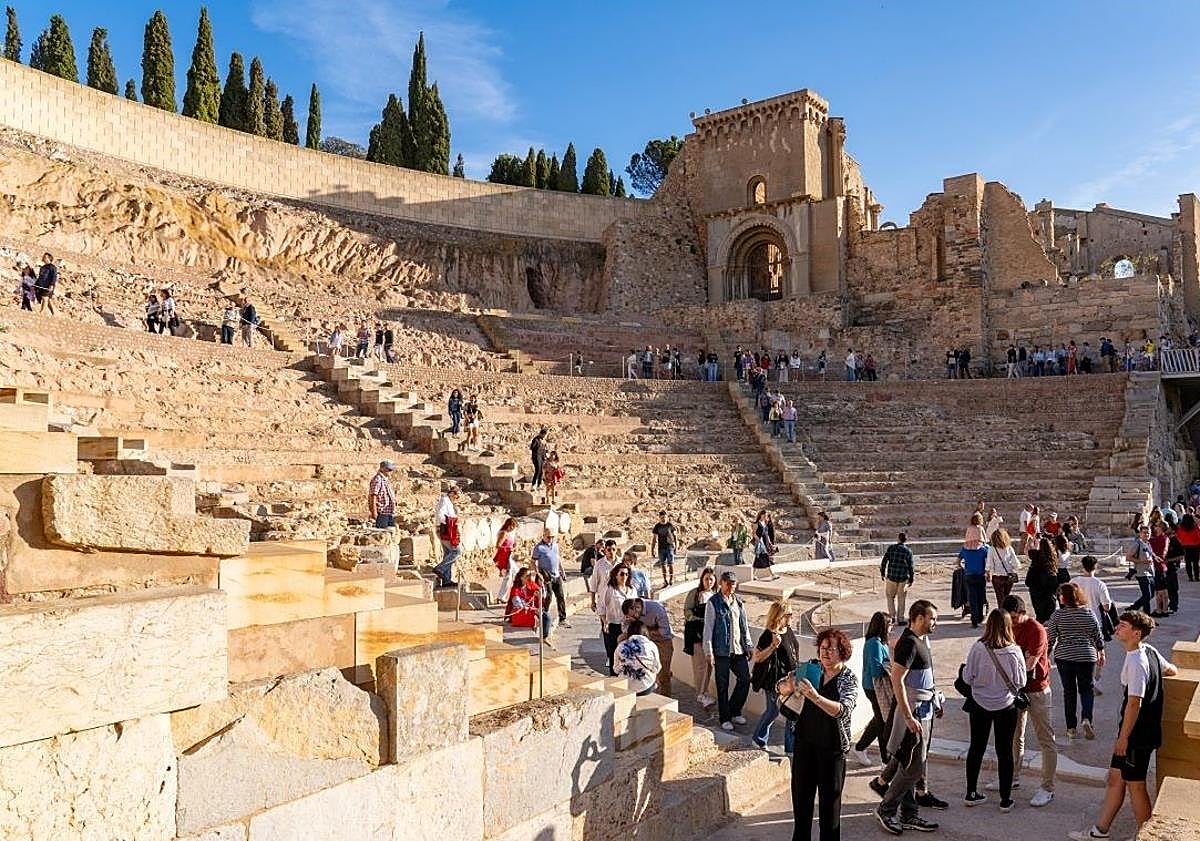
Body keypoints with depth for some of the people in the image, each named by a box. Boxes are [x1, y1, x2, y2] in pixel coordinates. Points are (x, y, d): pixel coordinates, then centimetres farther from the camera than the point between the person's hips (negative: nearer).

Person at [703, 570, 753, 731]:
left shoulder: (738, 602, 11)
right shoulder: (714, 603, -7)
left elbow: (745, 625, 17)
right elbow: (708, 628, -8)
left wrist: (748, 646, 13)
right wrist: (709, 651, -12)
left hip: (739, 650, 6)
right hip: (722, 651, -6)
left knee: (745, 679, 5)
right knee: (723, 686, 2)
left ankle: (734, 712, 23)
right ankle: (725, 718, 15)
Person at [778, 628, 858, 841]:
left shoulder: (849, 679, -11)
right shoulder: (811, 668, -1)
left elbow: (843, 710, -27)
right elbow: (782, 688, -3)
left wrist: (815, 697, -43)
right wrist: (789, 686, -28)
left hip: (832, 746, -4)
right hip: (805, 742, 4)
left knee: (829, 799, 7)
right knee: (801, 794, 14)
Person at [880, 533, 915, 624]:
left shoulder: (891, 548, -4)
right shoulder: (908, 551, -3)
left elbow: (884, 561, -3)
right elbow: (910, 566, -2)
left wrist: (882, 572, 8)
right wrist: (911, 579, 7)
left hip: (891, 576, 0)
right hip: (903, 578, 0)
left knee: (890, 597, 15)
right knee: (901, 599, 10)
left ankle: (892, 616, 7)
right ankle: (900, 619, 13)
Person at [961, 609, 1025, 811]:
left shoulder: (978, 648, -17)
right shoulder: (1014, 651, -15)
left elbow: (967, 677, -10)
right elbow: (1021, 682, -7)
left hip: (980, 705, 1)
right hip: (1006, 706, 0)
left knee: (976, 748, 14)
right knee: (1005, 752, 11)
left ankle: (971, 793, 23)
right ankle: (1005, 800, 18)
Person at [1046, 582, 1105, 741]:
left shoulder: (1057, 615, -9)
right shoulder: (1089, 613, -5)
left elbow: (1050, 638, -6)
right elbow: (1097, 636, 4)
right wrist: (1101, 652, 19)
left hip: (1064, 657, -1)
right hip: (1086, 656, 1)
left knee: (1069, 691, 10)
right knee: (1087, 689, 14)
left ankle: (1071, 728, 12)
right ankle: (1086, 718, -9)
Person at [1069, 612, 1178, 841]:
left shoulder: (1136, 662, -24)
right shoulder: (1149, 651, 3)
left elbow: (1134, 703, -24)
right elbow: (1172, 670, 21)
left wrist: (1123, 737, -18)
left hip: (1136, 735, -9)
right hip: (1138, 732, 9)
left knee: (1135, 785, 6)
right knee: (1115, 777, 15)